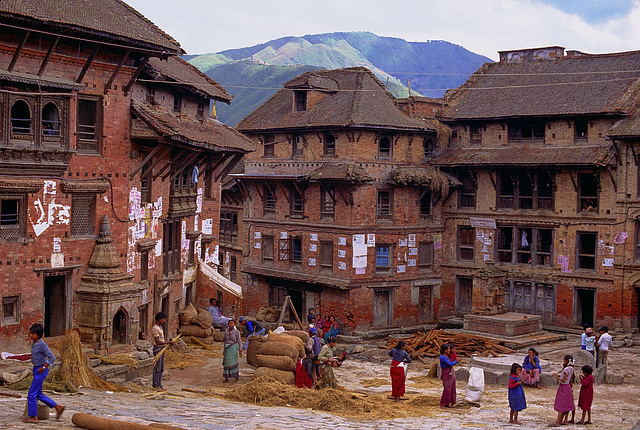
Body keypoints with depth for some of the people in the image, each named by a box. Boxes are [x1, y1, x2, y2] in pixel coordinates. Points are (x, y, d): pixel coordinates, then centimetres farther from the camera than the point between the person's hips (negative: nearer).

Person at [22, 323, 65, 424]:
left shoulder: (42, 344, -18)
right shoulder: (33, 343, 8)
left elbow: (52, 357, -19)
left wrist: (43, 367, -17)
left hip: (41, 371, -9)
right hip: (36, 369, 9)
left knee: (32, 393, -6)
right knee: (39, 394, 13)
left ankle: (33, 417, 3)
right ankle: (58, 407, 21)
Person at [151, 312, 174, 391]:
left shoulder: (160, 327, 15)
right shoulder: (155, 328, -16)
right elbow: (157, 342, -21)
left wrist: (168, 342, 8)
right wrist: (168, 342, -15)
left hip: (162, 349, 10)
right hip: (157, 349, -10)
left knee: (161, 369, 11)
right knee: (157, 368, -4)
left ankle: (159, 385, 16)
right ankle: (156, 385, 2)